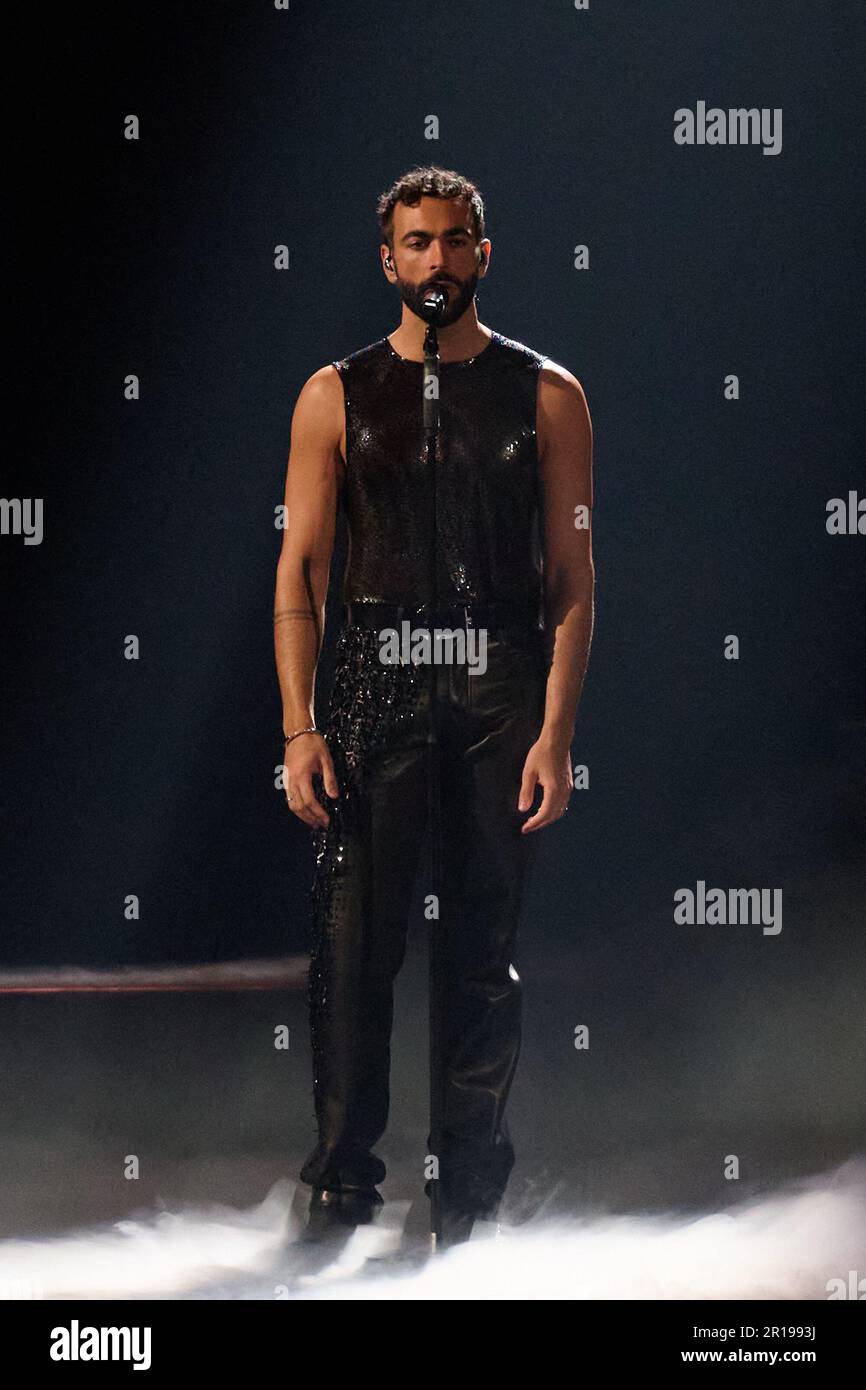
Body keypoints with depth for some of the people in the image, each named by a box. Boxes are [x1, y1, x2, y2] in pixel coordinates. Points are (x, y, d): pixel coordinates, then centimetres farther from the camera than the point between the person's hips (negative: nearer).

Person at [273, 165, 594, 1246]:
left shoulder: (545, 396, 8)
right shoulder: (337, 396, 8)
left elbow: (572, 578, 5)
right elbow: (300, 569, 6)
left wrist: (556, 731, -5)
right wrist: (299, 728, -4)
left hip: (502, 679, 0)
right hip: (376, 673, 0)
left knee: (486, 942, 4)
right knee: (353, 935, -5)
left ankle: (472, 1194, 12)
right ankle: (343, 1181, 5)